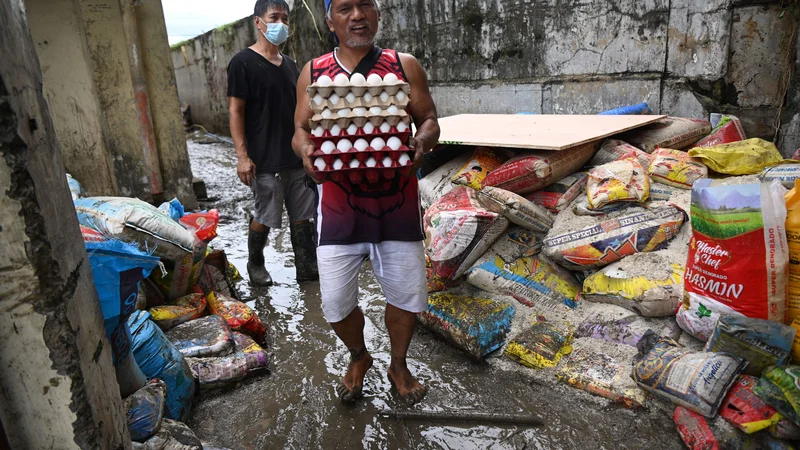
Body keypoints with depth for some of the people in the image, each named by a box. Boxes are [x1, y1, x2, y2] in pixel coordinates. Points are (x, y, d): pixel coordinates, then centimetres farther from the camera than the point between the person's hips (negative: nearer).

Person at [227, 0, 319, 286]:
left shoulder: (290, 65, 14)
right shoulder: (243, 63, -6)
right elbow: (235, 111, -10)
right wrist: (242, 155, -16)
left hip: (296, 156, 6)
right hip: (265, 160, -6)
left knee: (302, 214, 8)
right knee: (265, 217, 3)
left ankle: (307, 267, 19)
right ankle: (255, 264, 26)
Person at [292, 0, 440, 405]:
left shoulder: (404, 66, 3)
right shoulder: (313, 73, 5)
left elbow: (429, 120, 4)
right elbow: (301, 130, 7)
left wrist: (420, 142, -19)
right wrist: (306, 150, -16)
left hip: (397, 201, 0)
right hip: (339, 202, 0)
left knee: (406, 292, 8)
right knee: (335, 300, 3)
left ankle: (398, 365, 37)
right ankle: (358, 357, 37)